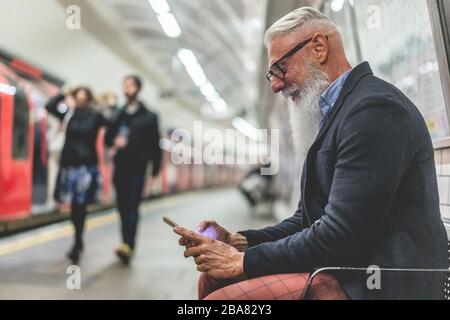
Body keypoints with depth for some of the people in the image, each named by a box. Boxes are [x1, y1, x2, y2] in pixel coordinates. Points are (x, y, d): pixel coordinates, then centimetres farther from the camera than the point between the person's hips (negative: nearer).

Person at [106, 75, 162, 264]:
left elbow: (155, 146, 0)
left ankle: (128, 245, -21)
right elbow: (108, 138, 16)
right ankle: (127, 245, 15)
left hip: (137, 169, -4)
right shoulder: (118, 114, 14)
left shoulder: (149, 117, 3)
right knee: (123, 207, 6)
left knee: (132, 207, -13)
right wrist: (114, 141, -8)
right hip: (120, 167, 4)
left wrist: (155, 172, -5)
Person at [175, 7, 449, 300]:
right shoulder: (339, 111, 16)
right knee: (213, 278, 5)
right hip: (350, 271, 9)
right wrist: (239, 242, 1)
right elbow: (308, 220, 15)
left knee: (220, 295, -20)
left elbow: (341, 235, -23)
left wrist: (243, 261, -14)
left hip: (380, 284, -9)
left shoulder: (373, 106, -16)